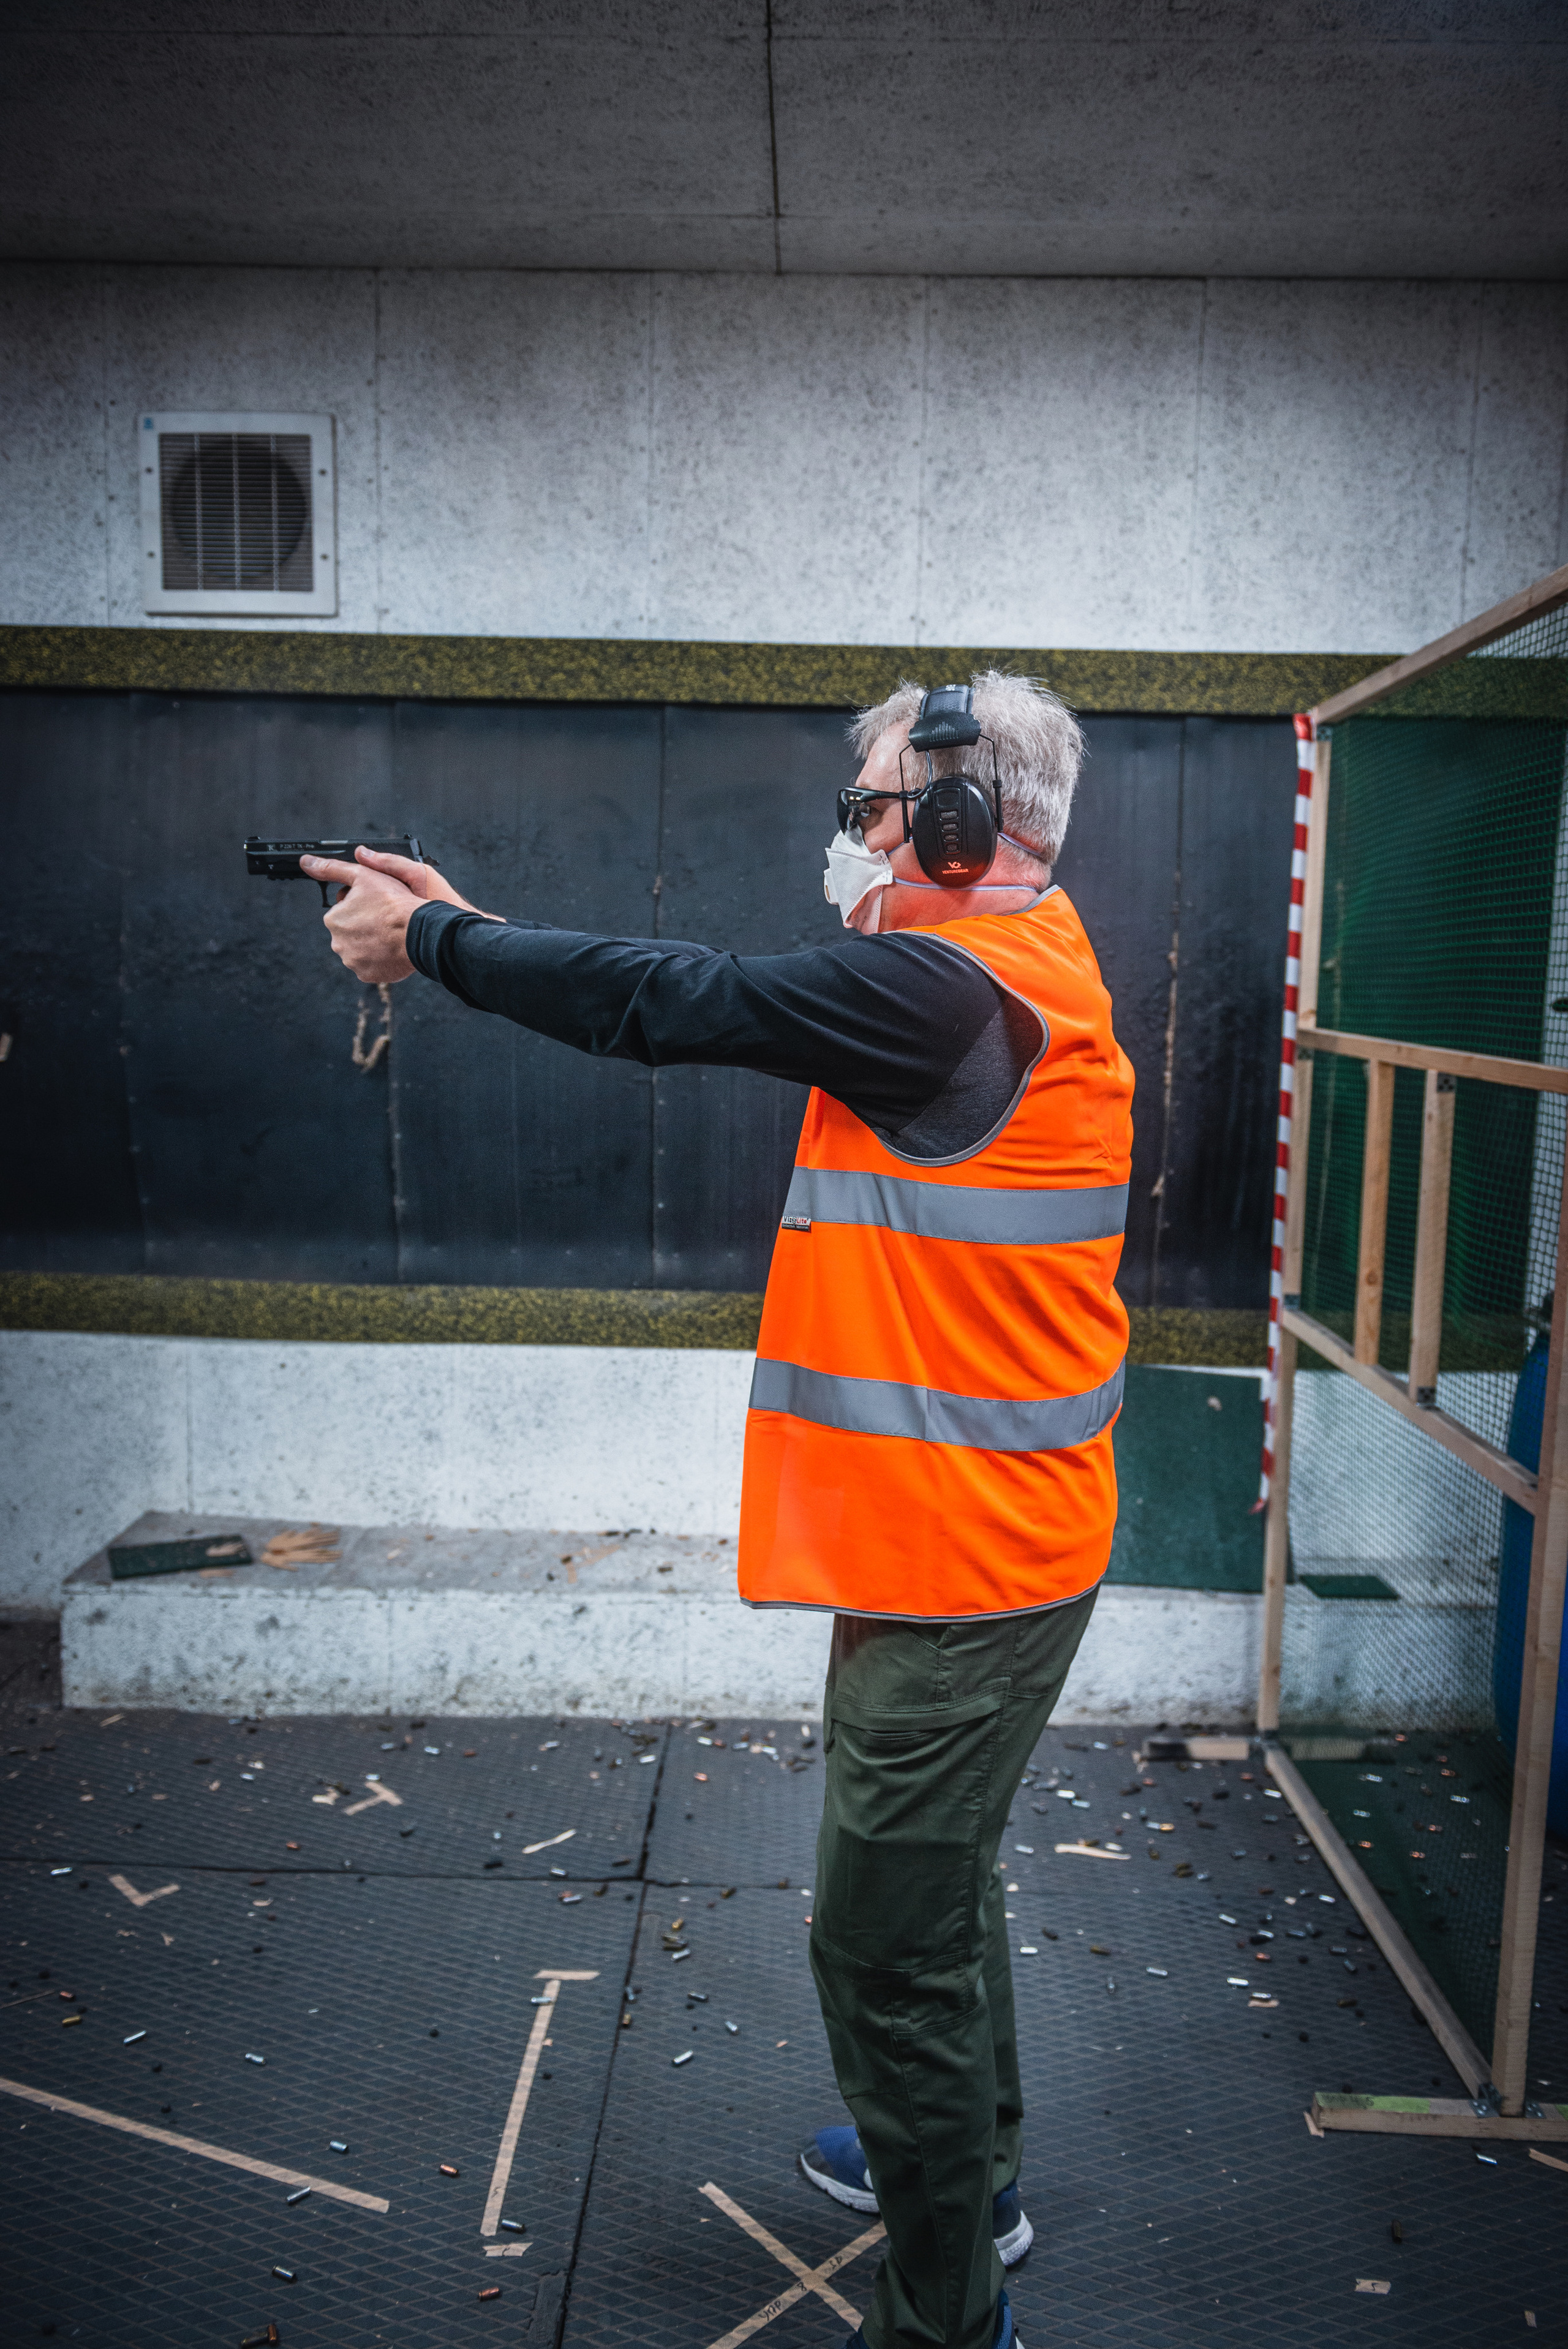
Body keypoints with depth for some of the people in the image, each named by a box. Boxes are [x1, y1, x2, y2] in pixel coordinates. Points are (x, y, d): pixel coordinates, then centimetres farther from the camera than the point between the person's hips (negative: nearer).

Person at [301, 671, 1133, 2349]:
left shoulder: (955, 988, -21)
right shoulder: (997, 972, 12)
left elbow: (676, 1005, -20)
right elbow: (720, 995, 12)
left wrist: (429, 938, -8)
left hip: (962, 1564, -11)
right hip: (969, 1543, 11)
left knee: (891, 1940, 5)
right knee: (934, 1884, 27)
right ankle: (964, 2173, 48)